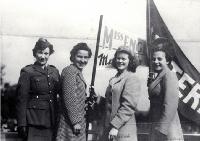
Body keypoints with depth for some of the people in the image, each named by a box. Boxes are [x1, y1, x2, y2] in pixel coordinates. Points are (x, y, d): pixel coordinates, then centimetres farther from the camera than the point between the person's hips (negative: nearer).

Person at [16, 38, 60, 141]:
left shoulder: (54, 71, 12)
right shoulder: (27, 72, -3)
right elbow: (21, 100, -5)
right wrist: (22, 124, -10)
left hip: (52, 121, 5)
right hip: (34, 122, -4)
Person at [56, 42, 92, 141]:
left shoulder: (78, 72, 14)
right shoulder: (70, 71, -14)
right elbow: (69, 98, -20)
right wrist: (75, 121, -20)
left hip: (79, 120, 9)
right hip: (71, 123, -9)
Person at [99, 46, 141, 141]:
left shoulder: (132, 78, -8)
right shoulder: (114, 79, 15)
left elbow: (129, 106, -16)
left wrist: (115, 126, -19)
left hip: (123, 129, -7)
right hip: (109, 127, 7)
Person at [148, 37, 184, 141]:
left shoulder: (169, 76, -12)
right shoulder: (158, 77, 15)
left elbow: (170, 106, -20)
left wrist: (161, 129, -22)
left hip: (167, 130, -9)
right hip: (156, 128, 9)